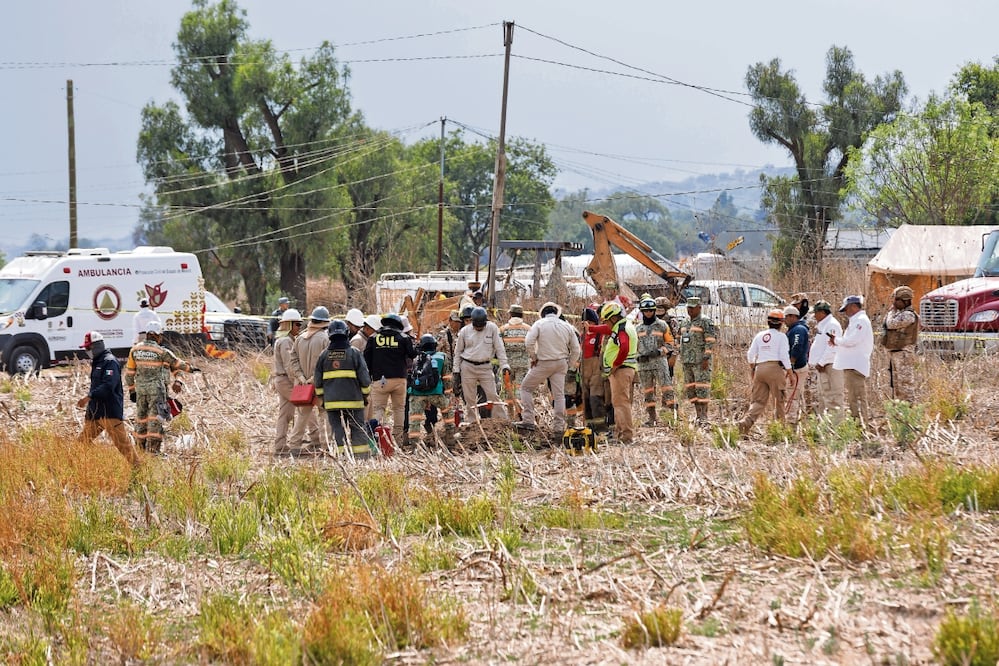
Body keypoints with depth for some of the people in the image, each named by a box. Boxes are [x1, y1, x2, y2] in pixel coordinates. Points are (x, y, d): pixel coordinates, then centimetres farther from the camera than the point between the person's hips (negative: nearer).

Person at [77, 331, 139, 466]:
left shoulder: (110, 362, -13)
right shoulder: (97, 362, 18)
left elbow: (108, 386, -24)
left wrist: (89, 396, -28)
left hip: (110, 411, -10)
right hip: (95, 410, 10)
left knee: (121, 442, -8)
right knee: (83, 441, 10)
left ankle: (137, 466, -3)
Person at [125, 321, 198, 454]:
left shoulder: (135, 350, 3)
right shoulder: (161, 351, -11)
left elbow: (129, 372, 8)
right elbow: (176, 363, 2)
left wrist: (131, 390, 17)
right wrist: (190, 368, 21)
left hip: (140, 387, 5)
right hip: (156, 388, -5)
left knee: (141, 416, 13)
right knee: (155, 418, -5)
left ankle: (141, 446, 20)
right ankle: (153, 447, -9)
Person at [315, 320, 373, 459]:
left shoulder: (324, 356, 5)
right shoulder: (354, 353, -4)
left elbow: (317, 381, 10)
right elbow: (364, 378, -2)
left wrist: (321, 398, 21)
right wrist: (365, 395, 11)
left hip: (331, 401, 2)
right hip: (353, 400, -2)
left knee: (337, 431, 4)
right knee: (358, 430, 3)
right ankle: (362, 457, -2)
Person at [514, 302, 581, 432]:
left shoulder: (539, 324, -6)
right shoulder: (567, 326, 5)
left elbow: (528, 342, -17)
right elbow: (575, 349, 7)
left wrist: (533, 358, -3)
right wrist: (570, 365, 18)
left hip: (543, 363, -4)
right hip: (561, 364, 4)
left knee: (526, 388, 10)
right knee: (559, 394, 10)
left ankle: (528, 420, 2)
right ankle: (559, 425, 9)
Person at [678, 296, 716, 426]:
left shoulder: (706, 322, -6)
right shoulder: (684, 323, 17)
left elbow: (710, 341, -12)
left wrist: (706, 358, -19)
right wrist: (682, 360, 18)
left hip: (701, 361, -8)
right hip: (688, 362, 8)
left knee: (702, 388, -10)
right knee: (690, 390, 6)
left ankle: (704, 418, -10)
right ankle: (699, 416, 11)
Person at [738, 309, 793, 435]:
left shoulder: (760, 335, 13)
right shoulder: (781, 336, -1)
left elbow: (751, 353, 14)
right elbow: (784, 355, -8)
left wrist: (752, 367, 31)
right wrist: (789, 371, -2)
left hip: (760, 368, 4)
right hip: (775, 368, -4)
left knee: (759, 400, 3)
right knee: (778, 400, 7)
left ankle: (746, 421, -19)